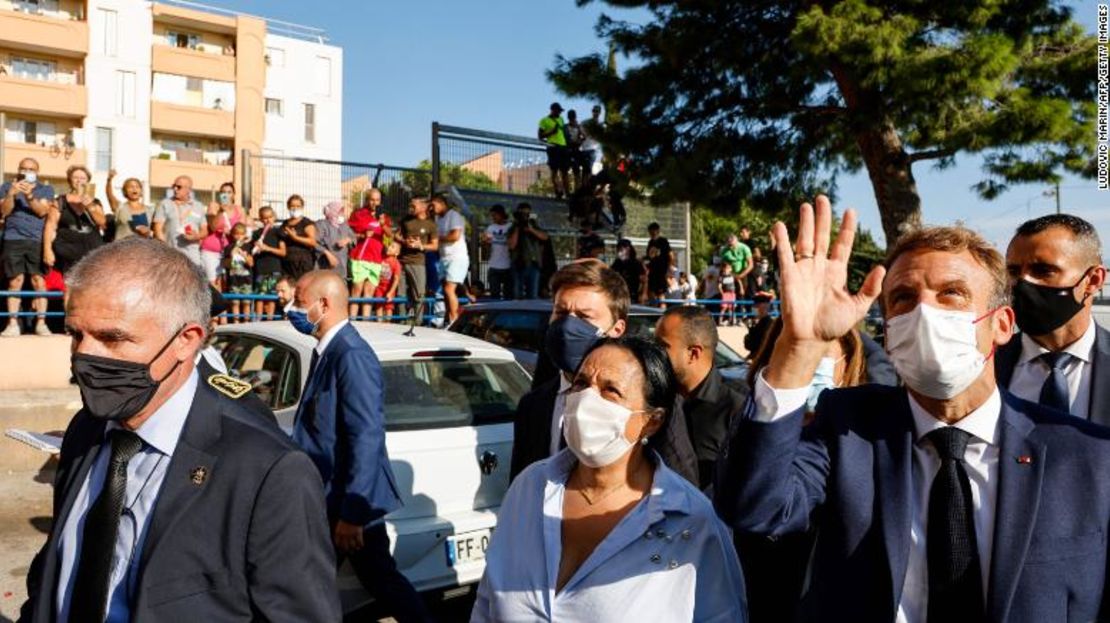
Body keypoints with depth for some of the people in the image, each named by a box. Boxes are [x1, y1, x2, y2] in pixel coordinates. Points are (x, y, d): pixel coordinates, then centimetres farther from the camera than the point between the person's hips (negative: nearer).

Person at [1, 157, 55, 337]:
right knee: (15, 281, -6)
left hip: (37, 241, 0)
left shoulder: (46, 189, 13)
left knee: (39, 280, -7)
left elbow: (42, 211, -2)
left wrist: (29, 195, -18)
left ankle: (41, 323, -5)